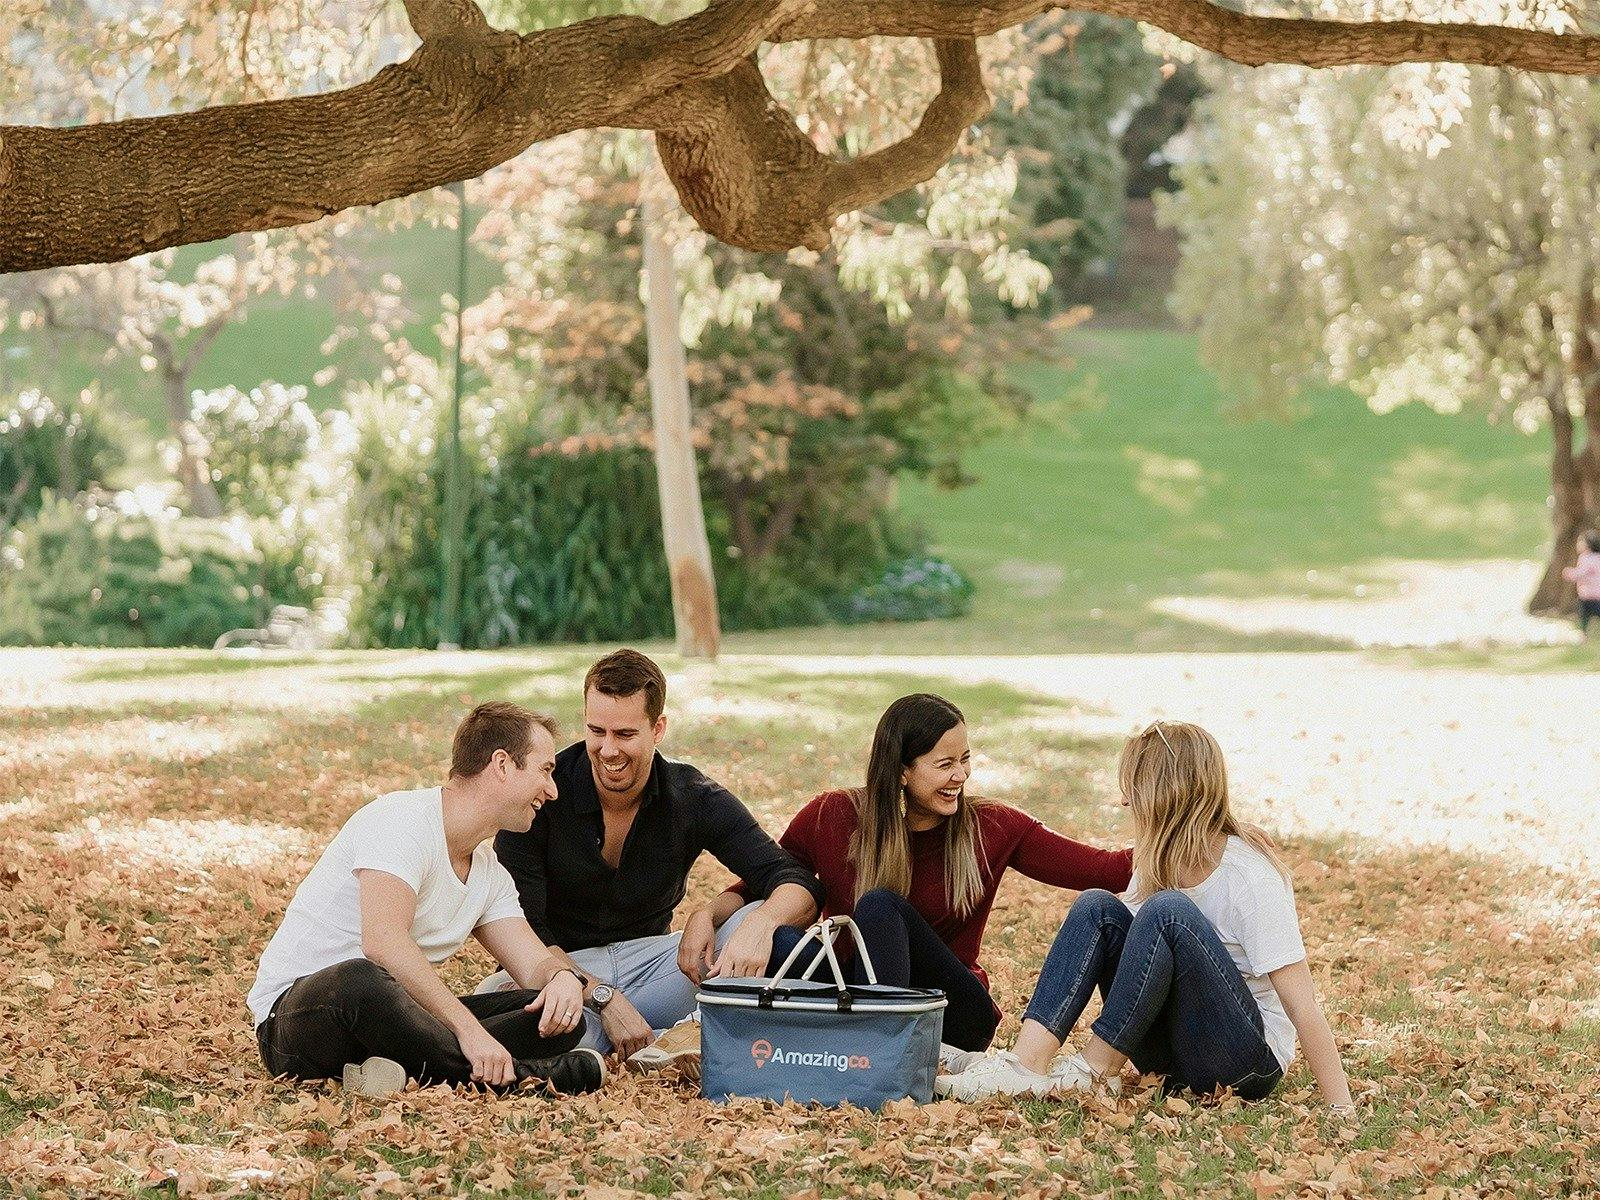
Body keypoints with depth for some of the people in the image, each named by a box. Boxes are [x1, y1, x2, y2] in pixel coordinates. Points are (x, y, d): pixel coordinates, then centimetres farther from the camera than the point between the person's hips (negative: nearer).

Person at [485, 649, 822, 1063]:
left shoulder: (695, 798, -6)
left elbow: (797, 886, -12)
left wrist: (760, 924, -37)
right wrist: (603, 997, -28)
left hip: (650, 958, 3)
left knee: (764, 919, -20)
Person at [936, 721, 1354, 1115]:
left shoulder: (1251, 876, -18)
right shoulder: (1159, 863, 4)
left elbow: (1302, 1005, -22)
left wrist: (1342, 1109, -27)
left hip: (1249, 1058, -7)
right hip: (1169, 1052, 7)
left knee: (1166, 911, -28)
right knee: (1097, 908, -10)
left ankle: (1095, 1072, -18)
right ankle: (1027, 1062, -26)